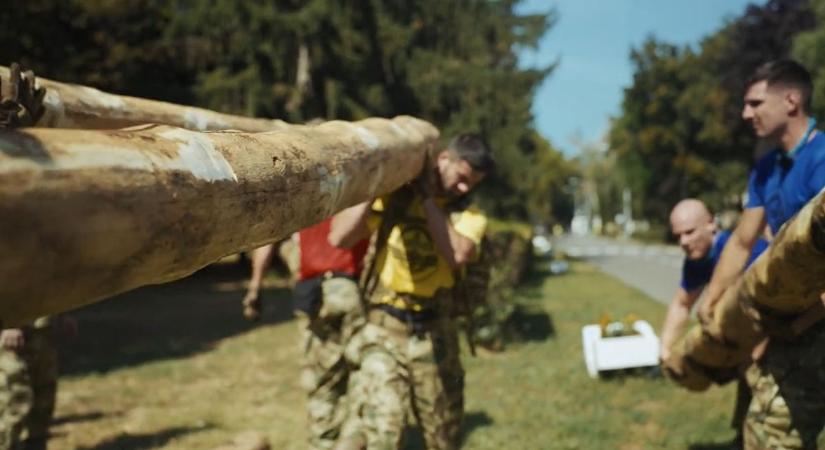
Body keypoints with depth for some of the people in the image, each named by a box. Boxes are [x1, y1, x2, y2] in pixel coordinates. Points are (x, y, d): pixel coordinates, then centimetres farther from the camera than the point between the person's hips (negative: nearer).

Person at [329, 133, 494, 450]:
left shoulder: (469, 216, 5)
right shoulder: (392, 196, 0)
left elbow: (458, 255, -18)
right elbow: (339, 237, -12)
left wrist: (427, 197, -13)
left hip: (434, 335, 3)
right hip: (384, 332, -3)